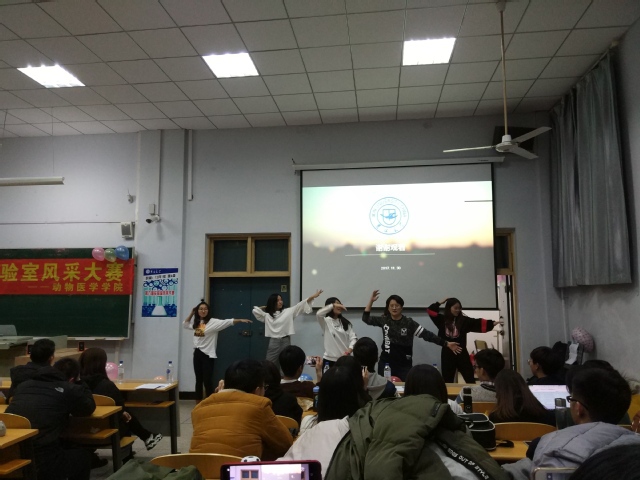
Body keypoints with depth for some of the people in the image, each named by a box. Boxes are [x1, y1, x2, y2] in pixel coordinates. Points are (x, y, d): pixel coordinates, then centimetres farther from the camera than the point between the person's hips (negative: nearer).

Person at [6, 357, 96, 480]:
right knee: (84, 454, 22)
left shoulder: (23, 384, 14)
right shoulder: (69, 389, 0)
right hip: (40, 462, -6)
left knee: (66, 447, 30)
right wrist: (80, 386, 30)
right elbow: (88, 408, 16)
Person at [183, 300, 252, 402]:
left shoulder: (213, 322, -9)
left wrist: (240, 320, -32)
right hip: (197, 353, 5)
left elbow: (227, 322, -19)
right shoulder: (196, 322, 9)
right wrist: (191, 313, 11)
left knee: (207, 381, -4)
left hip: (208, 355, -5)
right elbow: (185, 324, 24)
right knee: (198, 380, 14)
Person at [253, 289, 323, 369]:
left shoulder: (288, 311, 4)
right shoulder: (267, 315, 6)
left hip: (285, 341, 0)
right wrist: (266, 307, 9)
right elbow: (255, 310, 2)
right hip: (273, 342, 0)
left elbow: (300, 305, -3)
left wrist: (313, 296, -11)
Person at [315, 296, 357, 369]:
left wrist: (350, 349, -18)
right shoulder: (326, 321, -2)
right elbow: (318, 314, -24)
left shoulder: (346, 323, 9)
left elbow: (353, 338, 0)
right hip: (329, 359, -4)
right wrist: (333, 305, -19)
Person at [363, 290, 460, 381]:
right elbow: (366, 318, 3)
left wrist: (447, 344, -13)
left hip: (404, 365, -2)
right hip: (386, 363, 2)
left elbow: (427, 335, -8)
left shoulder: (409, 323, -7)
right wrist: (371, 300, -5)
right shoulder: (384, 320, 2)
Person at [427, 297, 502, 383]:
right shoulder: (442, 320, 2)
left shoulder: (464, 320, 0)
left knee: (470, 379, 4)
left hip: (461, 353, 0)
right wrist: (441, 302, 1)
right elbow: (430, 310, 2)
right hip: (447, 354, 0)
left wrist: (492, 323, -19)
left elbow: (478, 323, -9)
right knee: (447, 380, 10)